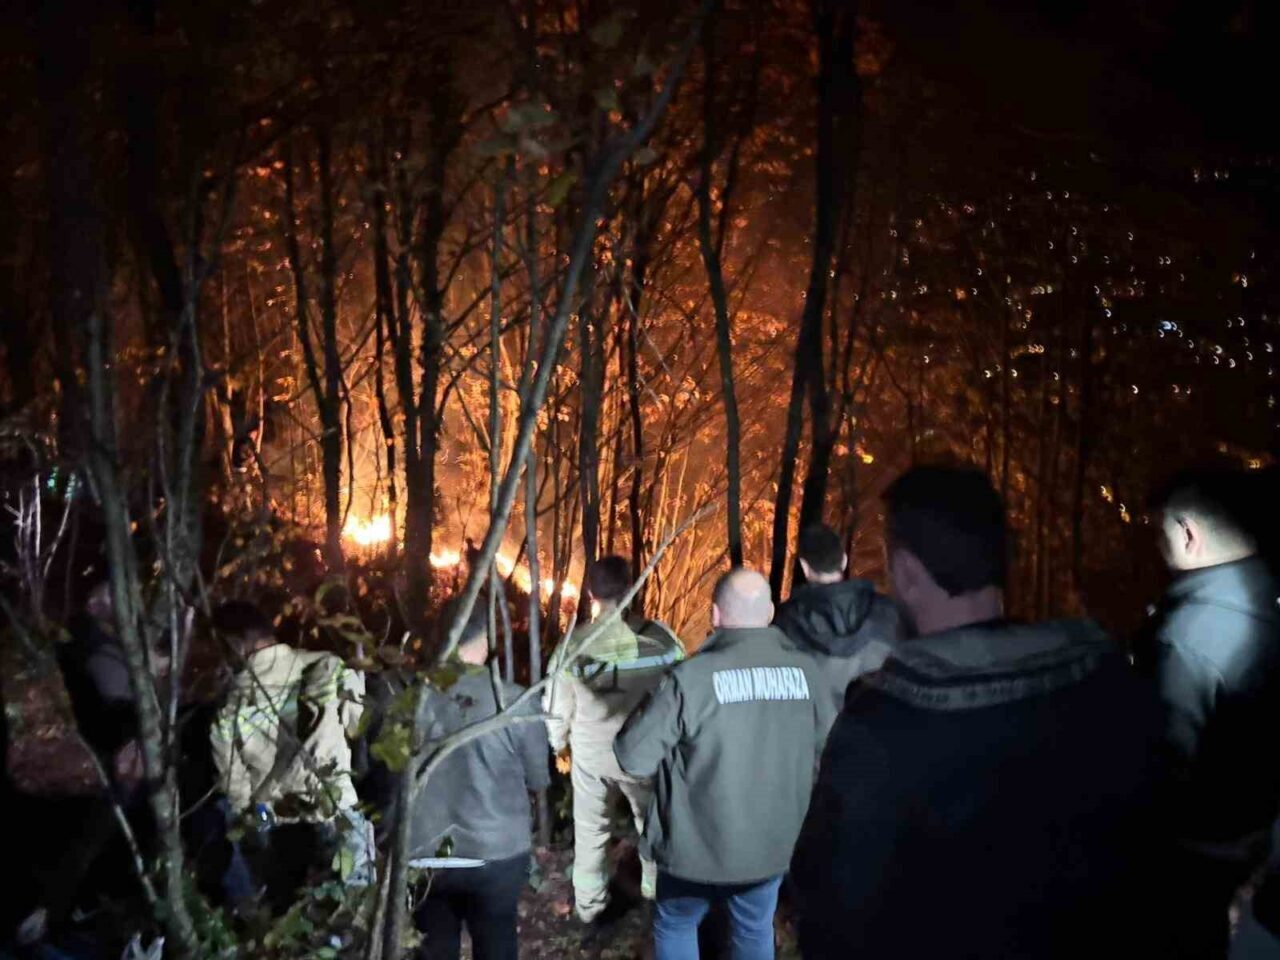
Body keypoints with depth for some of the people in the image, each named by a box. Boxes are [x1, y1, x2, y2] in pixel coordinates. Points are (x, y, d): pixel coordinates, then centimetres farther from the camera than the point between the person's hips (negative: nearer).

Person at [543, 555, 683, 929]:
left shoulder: (574, 647, -20)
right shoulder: (660, 639, -21)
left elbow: (556, 708, -9)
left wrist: (560, 747, 11)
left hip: (590, 754, 0)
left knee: (590, 830, 21)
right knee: (652, 822, 26)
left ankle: (590, 907, 35)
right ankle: (657, 890, 46)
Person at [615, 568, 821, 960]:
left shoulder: (693, 677, -24)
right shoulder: (806, 671, -11)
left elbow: (632, 756, -19)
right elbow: (819, 751, 3)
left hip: (700, 846, -3)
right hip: (773, 844, 3)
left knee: (674, 927, 23)